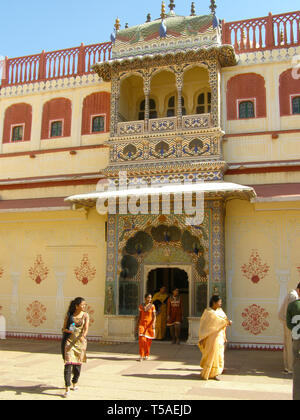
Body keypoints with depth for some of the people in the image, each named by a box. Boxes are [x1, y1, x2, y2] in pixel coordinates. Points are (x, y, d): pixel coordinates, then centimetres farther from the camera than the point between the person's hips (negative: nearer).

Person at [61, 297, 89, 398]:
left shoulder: (85, 315, 2)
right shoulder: (69, 315, 3)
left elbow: (86, 328, -9)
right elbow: (63, 328, 7)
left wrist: (83, 336, -29)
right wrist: (68, 330, -16)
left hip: (80, 341, 1)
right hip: (69, 340, -1)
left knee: (78, 363, 10)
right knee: (68, 363, -11)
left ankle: (75, 383, 34)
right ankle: (67, 388, -11)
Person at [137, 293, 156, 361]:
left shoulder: (152, 306, -3)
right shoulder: (141, 306, 4)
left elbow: (154, 316, -5)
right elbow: (140, 315, 11)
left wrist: (153, 323, -20)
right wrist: (138, 324, 11)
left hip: (150, 324, -1)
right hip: (142, 324, 1)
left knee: (148, 340, 5)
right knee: (142, 339, -14)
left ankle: (147, 355, 23)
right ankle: (141, 356, -9)